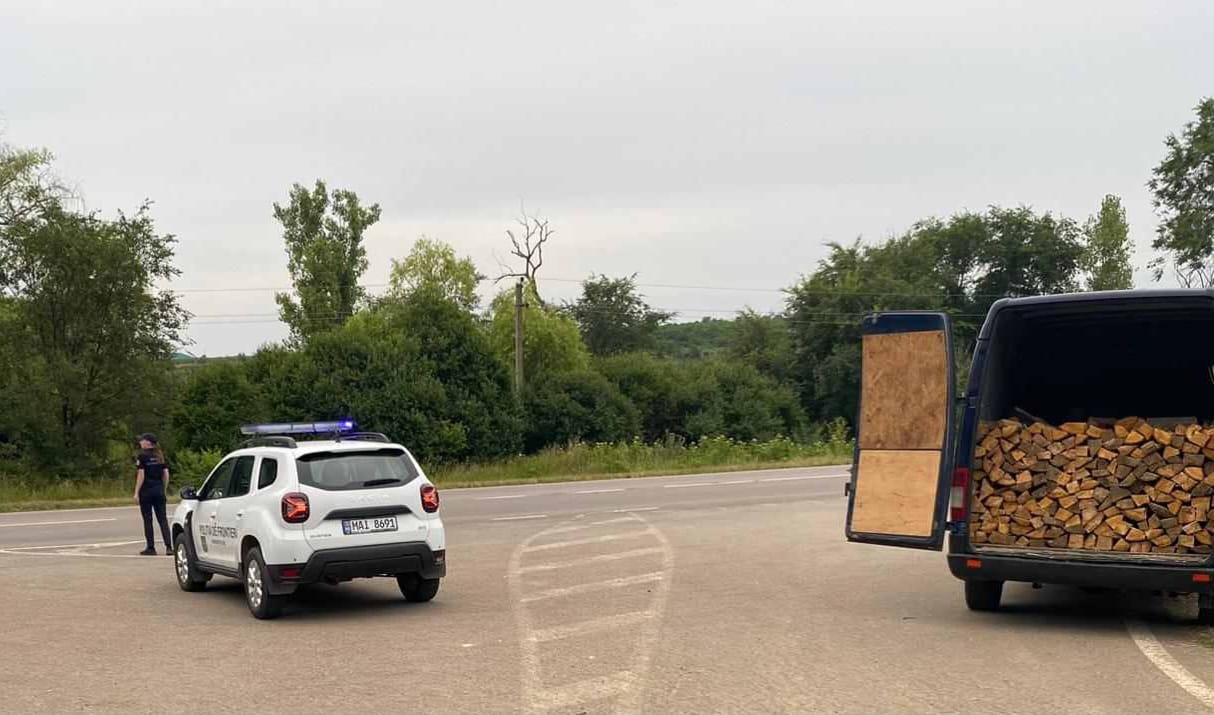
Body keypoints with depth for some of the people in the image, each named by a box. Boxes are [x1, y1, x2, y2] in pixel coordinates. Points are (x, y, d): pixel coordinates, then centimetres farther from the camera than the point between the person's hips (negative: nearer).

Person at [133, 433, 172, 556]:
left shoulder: (142, 456, -8)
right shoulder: (160, 456, 8)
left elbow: (141, 476, -13)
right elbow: (166, 474, 8)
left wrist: (136, 493, -10)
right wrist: (164, 490, 16)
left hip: (146, 490, -5)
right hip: (159, 490, 5)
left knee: (147, 520, 3)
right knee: (162, 519, 4)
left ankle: (151, 548, 5)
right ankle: (169, 547, -6)